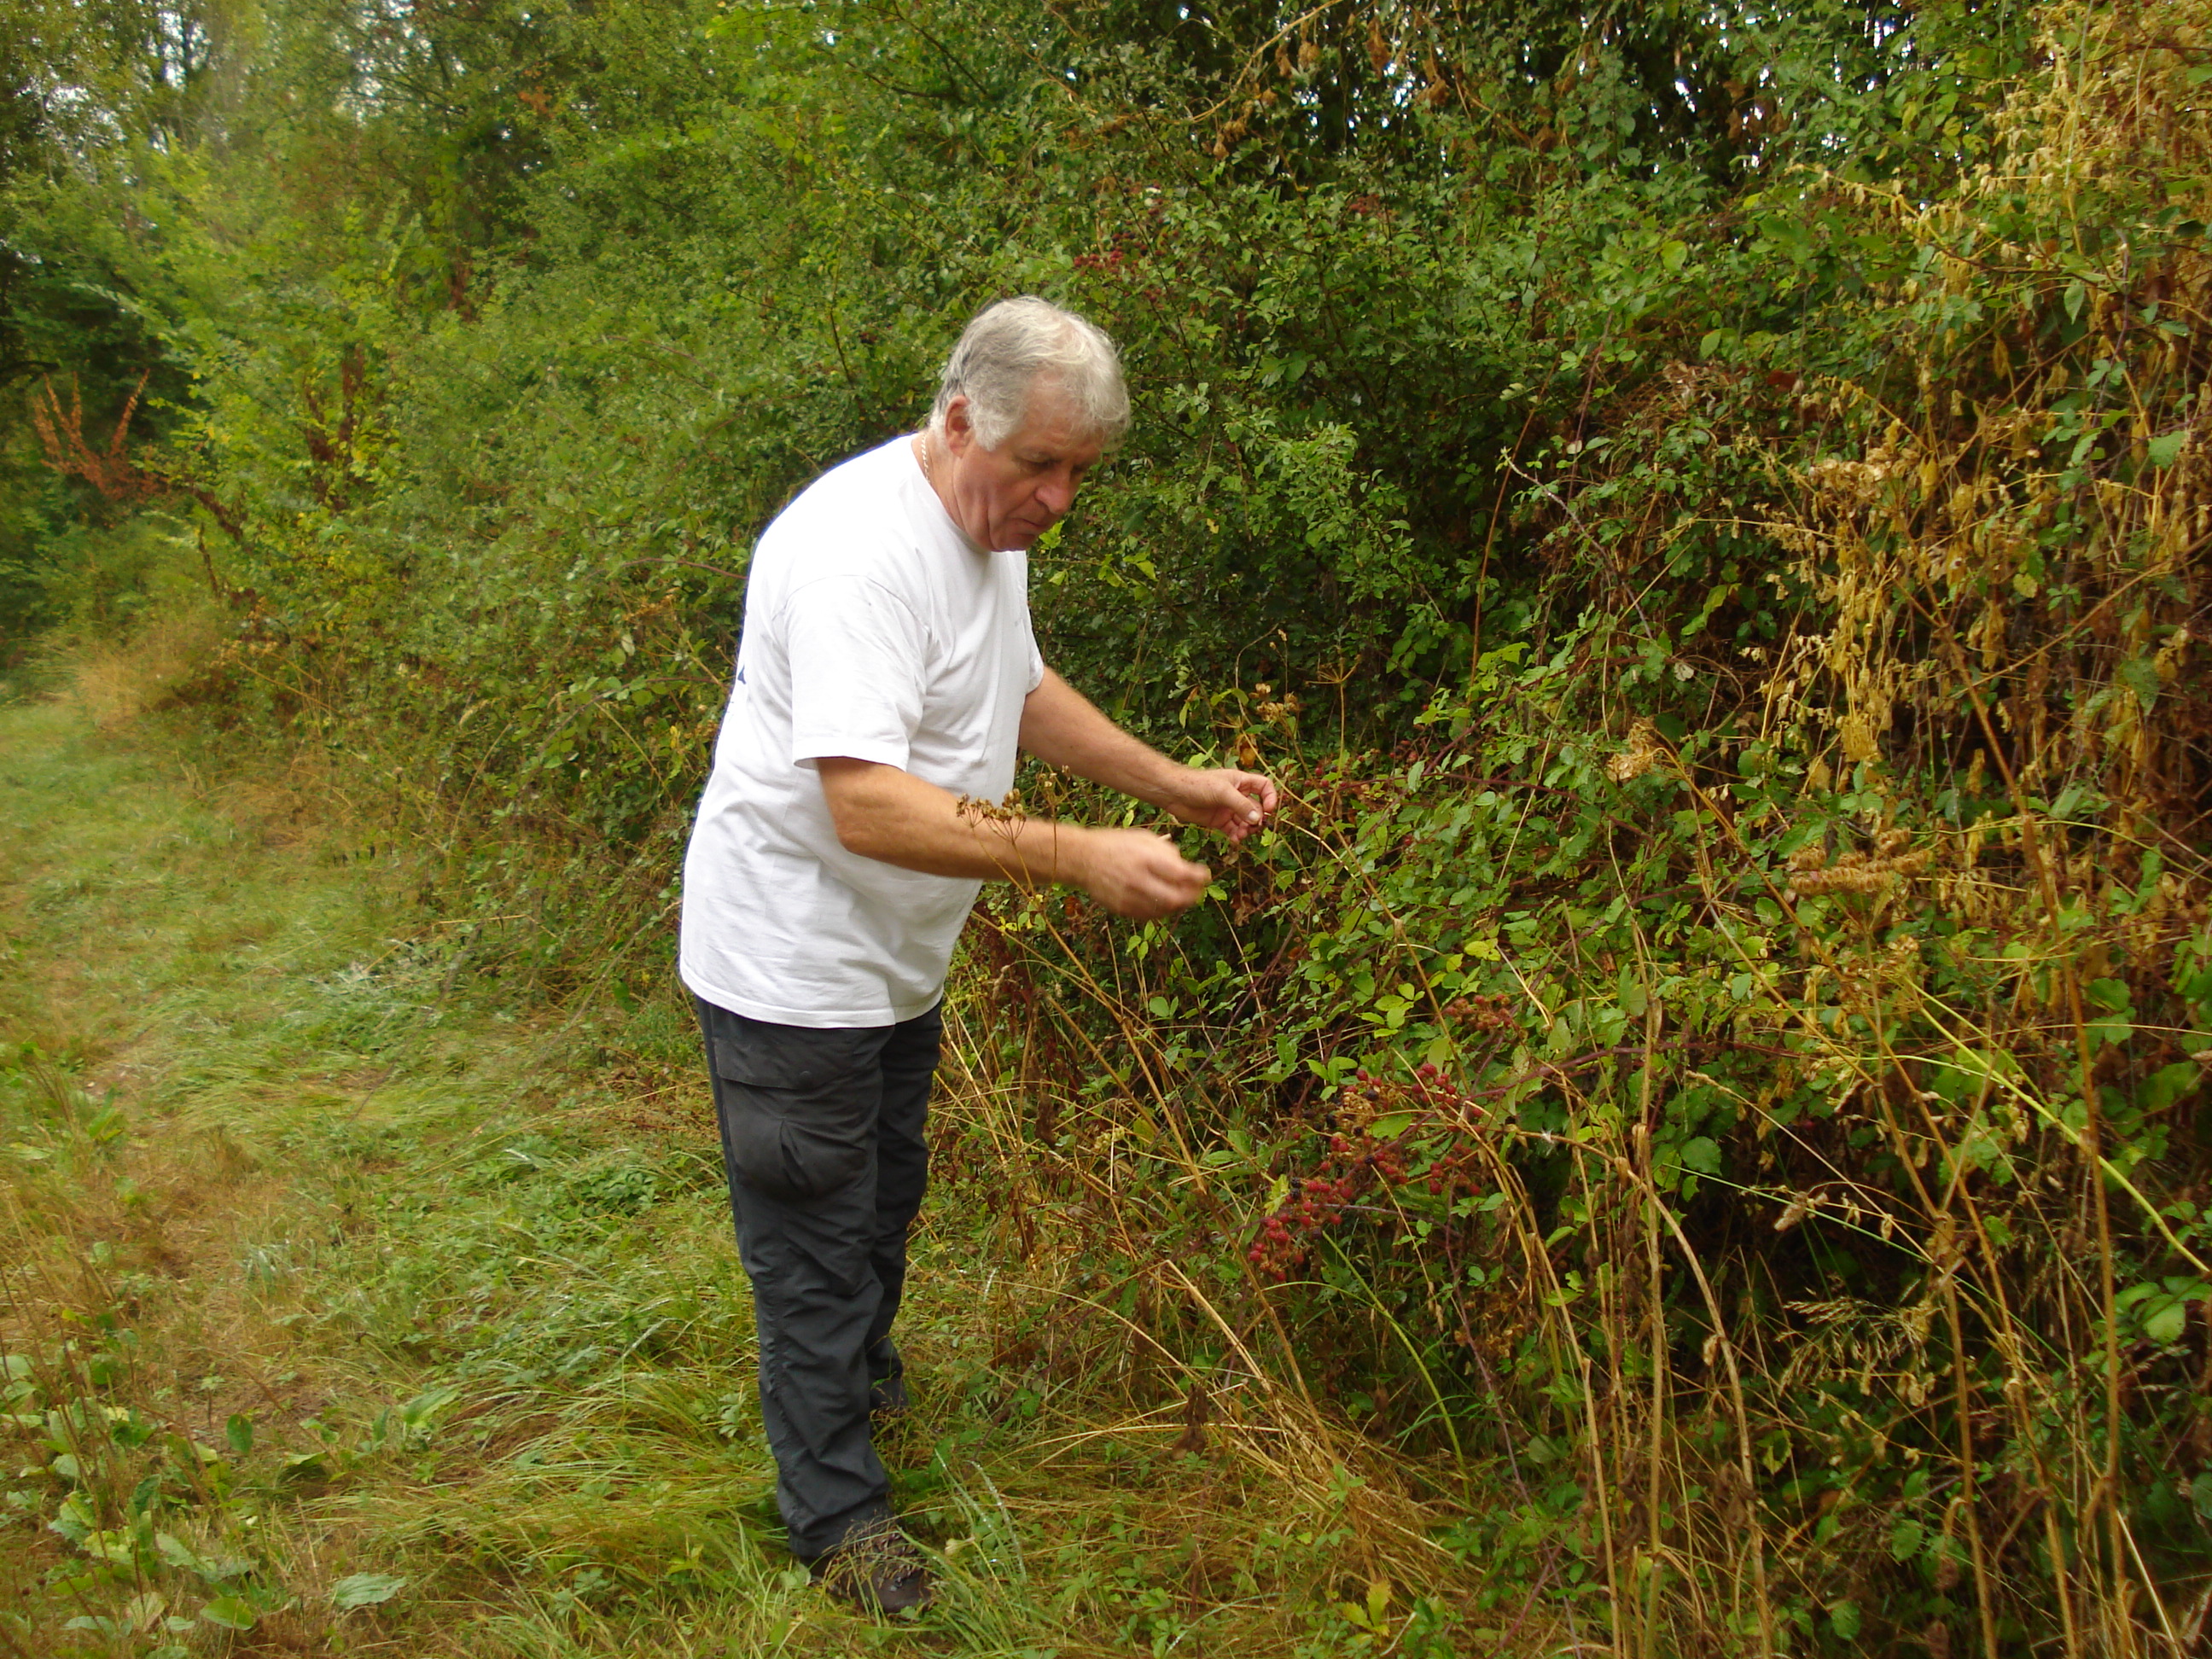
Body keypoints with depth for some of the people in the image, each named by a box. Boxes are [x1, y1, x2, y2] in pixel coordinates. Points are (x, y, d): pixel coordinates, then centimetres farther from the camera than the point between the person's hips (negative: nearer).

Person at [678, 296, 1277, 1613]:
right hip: (795, 970, -9)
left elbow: (1021, 689, 18)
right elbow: (866, 805, -37)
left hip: (898, 958, 9)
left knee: (884, 1197, 26)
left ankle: (865, 1378, 51)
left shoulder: (994, 522, 3)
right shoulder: (862, 550, -30)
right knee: (818, 1242, 7)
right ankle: (838, 1510, 25)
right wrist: (1081, 858, -40)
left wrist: (1177, 785, 7)